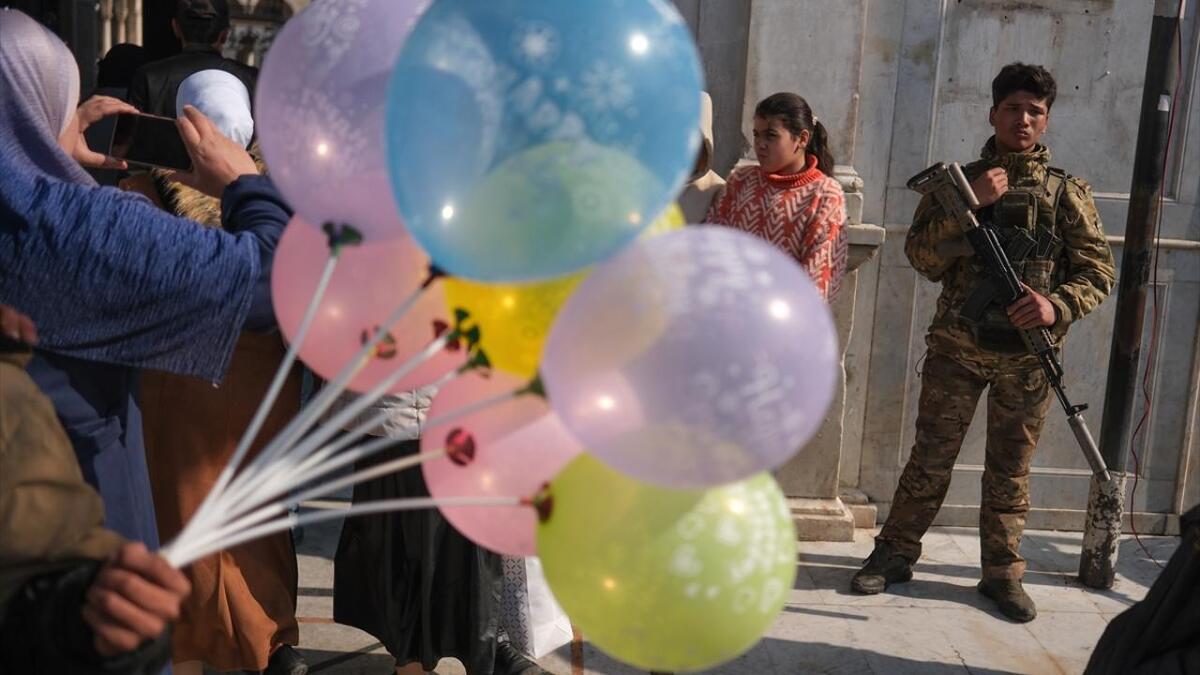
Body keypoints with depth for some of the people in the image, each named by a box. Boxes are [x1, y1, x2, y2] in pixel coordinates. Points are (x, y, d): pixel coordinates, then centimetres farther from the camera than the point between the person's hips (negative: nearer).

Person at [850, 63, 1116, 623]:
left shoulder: (1068, 192, 5)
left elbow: (1098, 270, 2)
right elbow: (922, 256, -5)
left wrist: (1057, 306, -17)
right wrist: (968, 205, -17)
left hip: (1027, 356, 0)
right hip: (958, 346, 0)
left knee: (1011, 469, 9)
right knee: (931, 456, 4)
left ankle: (1002, 571, 20)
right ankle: (895, 553, 16)